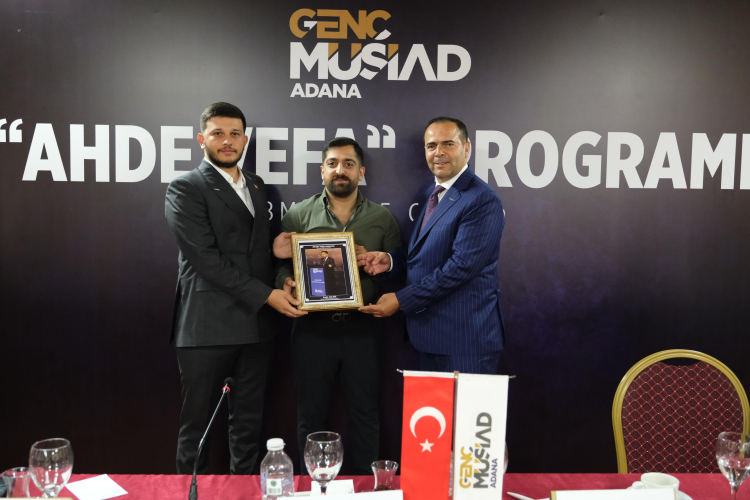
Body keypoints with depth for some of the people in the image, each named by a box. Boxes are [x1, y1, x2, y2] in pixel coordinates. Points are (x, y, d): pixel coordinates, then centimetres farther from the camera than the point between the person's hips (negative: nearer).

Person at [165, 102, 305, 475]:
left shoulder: (256, 186, 16)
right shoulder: (185, 189, -5)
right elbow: (206, 258, -14)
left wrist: (276, 248, 0)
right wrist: (266, 294, -15)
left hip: (256, 325, 6)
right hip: (208, 327, -6)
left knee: (248, 423, 15)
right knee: (198, 424, 6)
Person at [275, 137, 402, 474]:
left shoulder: (382, 219, 7)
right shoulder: (298, 215, 5)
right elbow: (281, 265, 4)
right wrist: (286, 283, -17)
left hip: (362, 328, 1)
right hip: (313, 328, 0)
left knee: (365, 414, 9)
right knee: (311, 414, 10)